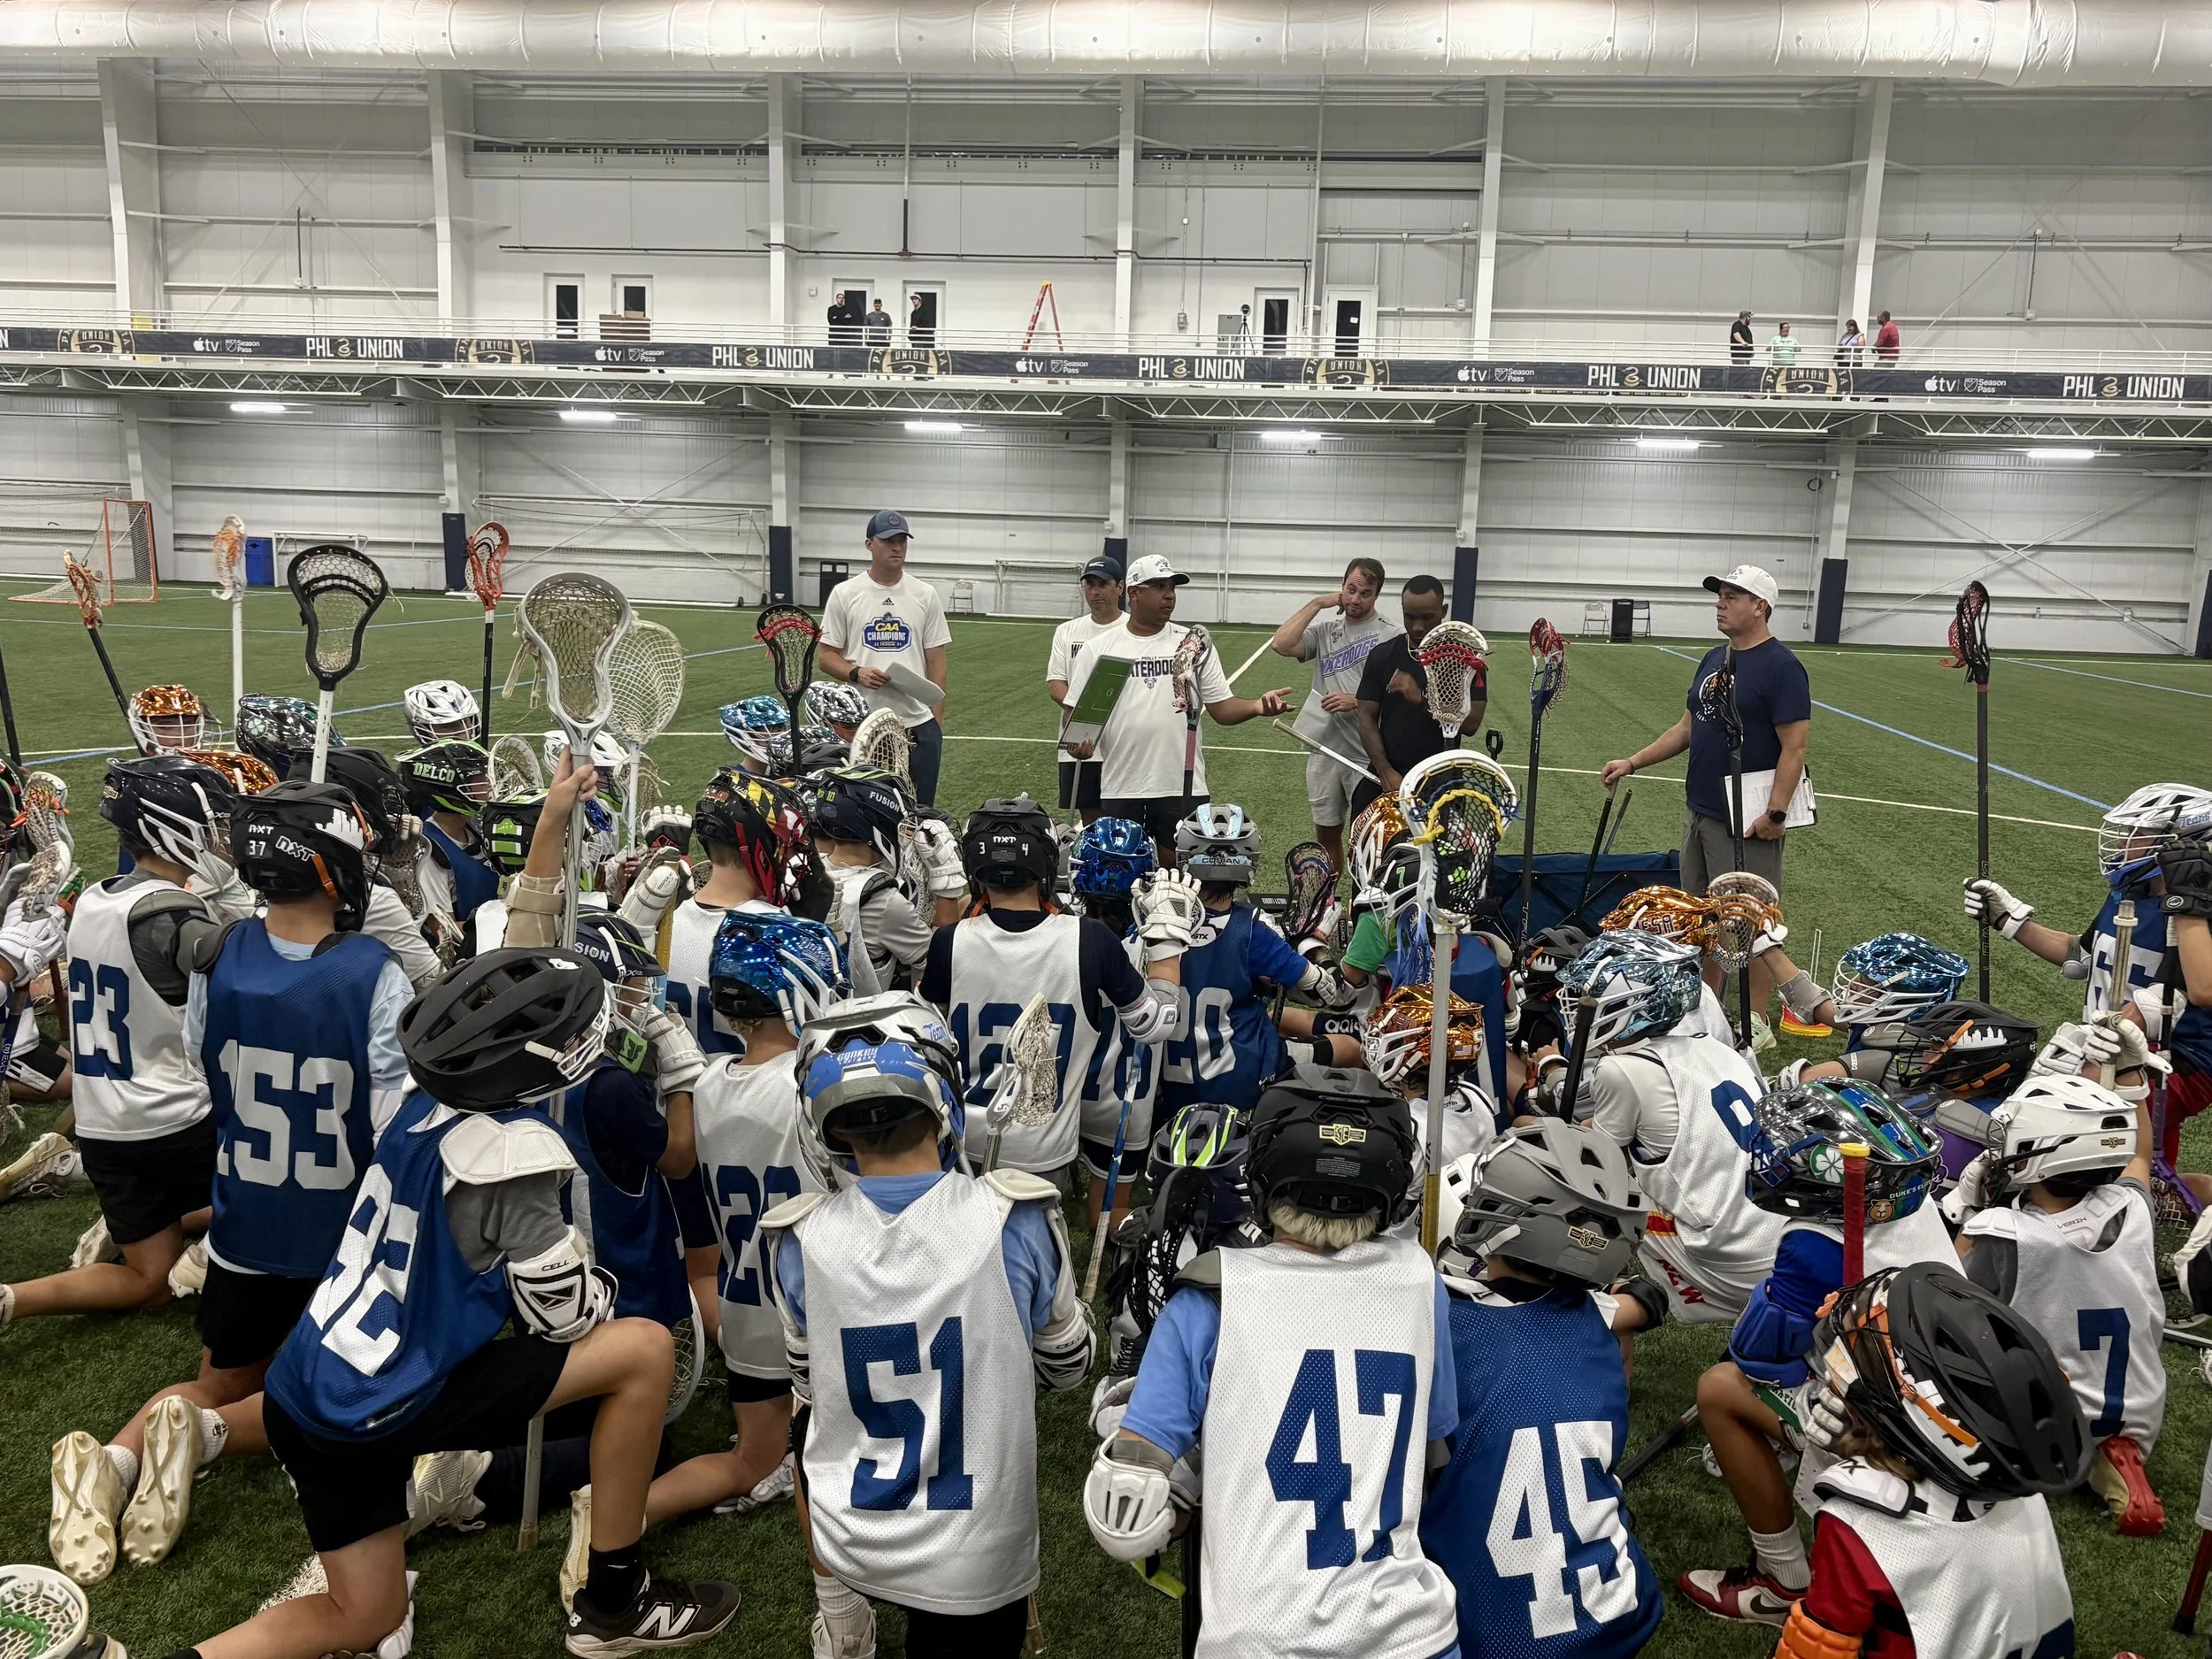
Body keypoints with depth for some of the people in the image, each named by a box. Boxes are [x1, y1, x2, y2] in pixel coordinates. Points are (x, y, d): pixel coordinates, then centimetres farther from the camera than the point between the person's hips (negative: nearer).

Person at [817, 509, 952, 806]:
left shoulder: (926, 595, 7)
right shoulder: (844, 594, 2)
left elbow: (935, 662, 7)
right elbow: (825, 655, 4)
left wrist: (938, 721, 1)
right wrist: (856, 673, -17)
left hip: (918, 724, 1)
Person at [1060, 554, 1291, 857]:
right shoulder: (1097, 649, 3)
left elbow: (1222, 708, 5)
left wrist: (1257, 706, -15)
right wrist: (1078, 739, -17)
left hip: (1183, 787, 0)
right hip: (1120, 789, 0)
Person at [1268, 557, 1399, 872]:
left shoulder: (1393, 636, -5)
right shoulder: (1325, 629, 5)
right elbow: (1280, 645, -11)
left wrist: (1358, 702, -18)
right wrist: (1316, 604, -8)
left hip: (1368, 754, -4)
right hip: (1323, 749, 4)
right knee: (1326, 833, 16)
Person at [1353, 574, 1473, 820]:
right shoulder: (1382, 656, 4)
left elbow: (1471, 722, -10)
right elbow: (1367, 718, 1)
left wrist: (1422, 699, -24)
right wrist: (1386, 772, -12)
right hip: (1383, 777, 2)